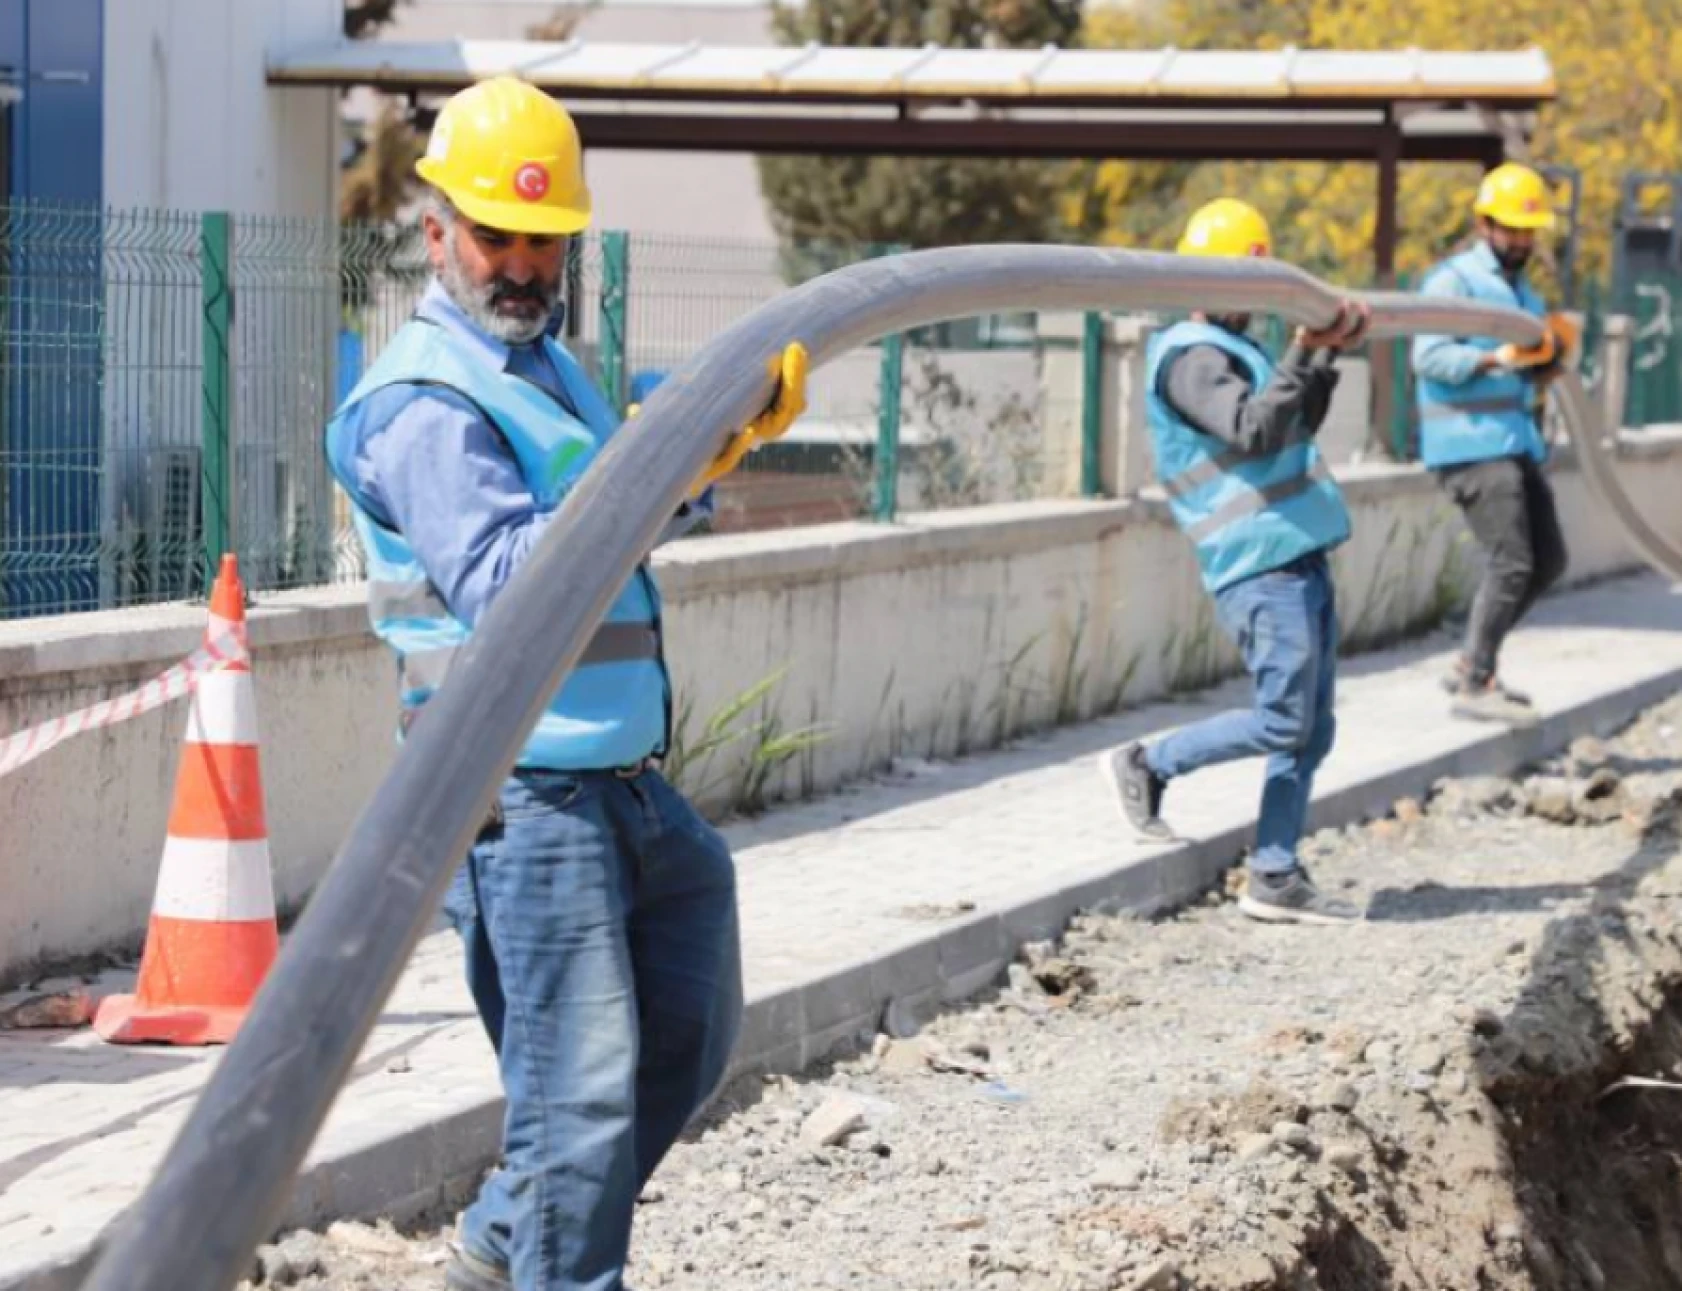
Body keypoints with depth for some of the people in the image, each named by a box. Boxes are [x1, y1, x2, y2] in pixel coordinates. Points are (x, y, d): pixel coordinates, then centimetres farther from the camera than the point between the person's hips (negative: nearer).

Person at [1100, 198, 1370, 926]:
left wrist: (1328, 357, 18)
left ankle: (1274, 878, 9)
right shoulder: (1190, 358, -10)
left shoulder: (1230, 352, 21)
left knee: (1312, 730, 7)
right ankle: (1147, 766, 3)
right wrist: (1303, 353, -22)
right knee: (1284, 721, -11)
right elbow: (1254, 431, -23)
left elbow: (1296, 427, 30)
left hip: (1298, 560, 10)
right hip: (1261, 566, -10)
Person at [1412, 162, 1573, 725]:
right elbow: (1428, 357, -18)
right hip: (1469, 442, -9)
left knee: (1548, 559, 9)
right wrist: (1495, 359, -29)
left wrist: (1549, 357, 4)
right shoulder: (1454, 281, -6)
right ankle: (1475, 686, -6)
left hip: (1516, 441, 9)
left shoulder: (1523, 292, 21)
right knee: (1510, 562, -14)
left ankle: (1472, 664, 18)